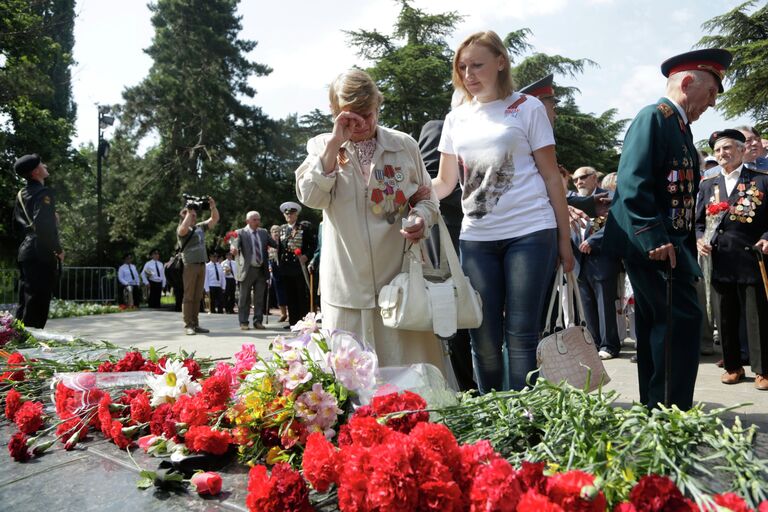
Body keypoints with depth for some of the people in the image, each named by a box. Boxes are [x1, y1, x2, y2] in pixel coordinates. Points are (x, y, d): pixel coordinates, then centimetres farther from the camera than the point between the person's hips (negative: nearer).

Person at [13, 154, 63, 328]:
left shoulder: (21, 194, 16)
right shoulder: (43, 193, -11)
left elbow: (17, 222, 24)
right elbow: (44, 224, -23)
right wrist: (58, 249, -14)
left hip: (25, 250, 9)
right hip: (41, 253, -9)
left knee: (25, 303, 14)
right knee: (37, 303, -6)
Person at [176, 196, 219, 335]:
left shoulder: (200, 227, 16)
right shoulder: (181, 230, -3)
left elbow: (215, 219, 19)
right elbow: (184, 229, -27)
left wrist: (213, 207, 2)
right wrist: (189, 212, -17)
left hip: (202, 265, 6)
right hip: (189, 265, -6)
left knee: (197, 297, 9)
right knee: (188, 296, -4)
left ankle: (195, 324, 14)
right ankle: (188, 325, -2)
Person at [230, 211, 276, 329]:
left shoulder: (263, 232, 11)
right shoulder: (240, 233, -2)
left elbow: (274, 244, 4)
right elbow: (234, 243, -19)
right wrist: (233, 248, -42)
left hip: (262, 270, 4)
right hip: (247, 270, -4)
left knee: (260, 298, 8)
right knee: (245, 298, 4)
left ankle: (258, 321, 17)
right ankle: (243, 322, 13)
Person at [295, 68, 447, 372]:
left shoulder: (404, 145, 7)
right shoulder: (322, 147, 7)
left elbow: (427, 198, 14)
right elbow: (310, 197, -10)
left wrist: (421, 218, -9)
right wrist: (336, 142, -14)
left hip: (402, 278, 0)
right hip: (348, 286, 0)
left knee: (411, 366, 5)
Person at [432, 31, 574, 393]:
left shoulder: (527, 108, 3)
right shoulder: (456, 119, 14)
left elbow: (551, 177, 3)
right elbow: (445, 182, 13)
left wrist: (564, 238, 0)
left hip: (530, 233, -3)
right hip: (476, 238, 4)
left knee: (521, 336, -2)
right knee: (484, 340, 6)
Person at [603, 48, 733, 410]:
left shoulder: (680, 127, 21)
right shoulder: (653, 117, -8)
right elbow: (631, 183, -20)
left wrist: (686, 247, 16)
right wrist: (655, 240, -25)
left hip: (666, 243, 10)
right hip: (651, 244, -10)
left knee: (658, 325, 13)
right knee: (683, 318, -12)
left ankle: (655, 409, 22)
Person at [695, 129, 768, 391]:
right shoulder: (708, 186, 15)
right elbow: (699, 221, 14)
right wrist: (699, 239, -4)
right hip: (721, 261, 3)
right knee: (726, 317, 10)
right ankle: (733, 366, 22)